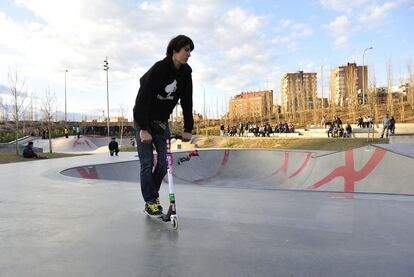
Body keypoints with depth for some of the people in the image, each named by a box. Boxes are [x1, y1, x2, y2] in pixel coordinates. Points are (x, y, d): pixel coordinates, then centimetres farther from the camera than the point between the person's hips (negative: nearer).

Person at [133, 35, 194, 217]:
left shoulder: (186, 72, -4)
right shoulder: (158, 68, -22)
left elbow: (187, 101, -4)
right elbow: (143, 99, -26)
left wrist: (188, 129, -9)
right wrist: (144, 129, -30)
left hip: (162, 121, 6)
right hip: (143, 120, -5)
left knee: (164, 162, 2)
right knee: (147, 163, -4)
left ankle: (153, 195, 21)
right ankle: (151, 202, 7)